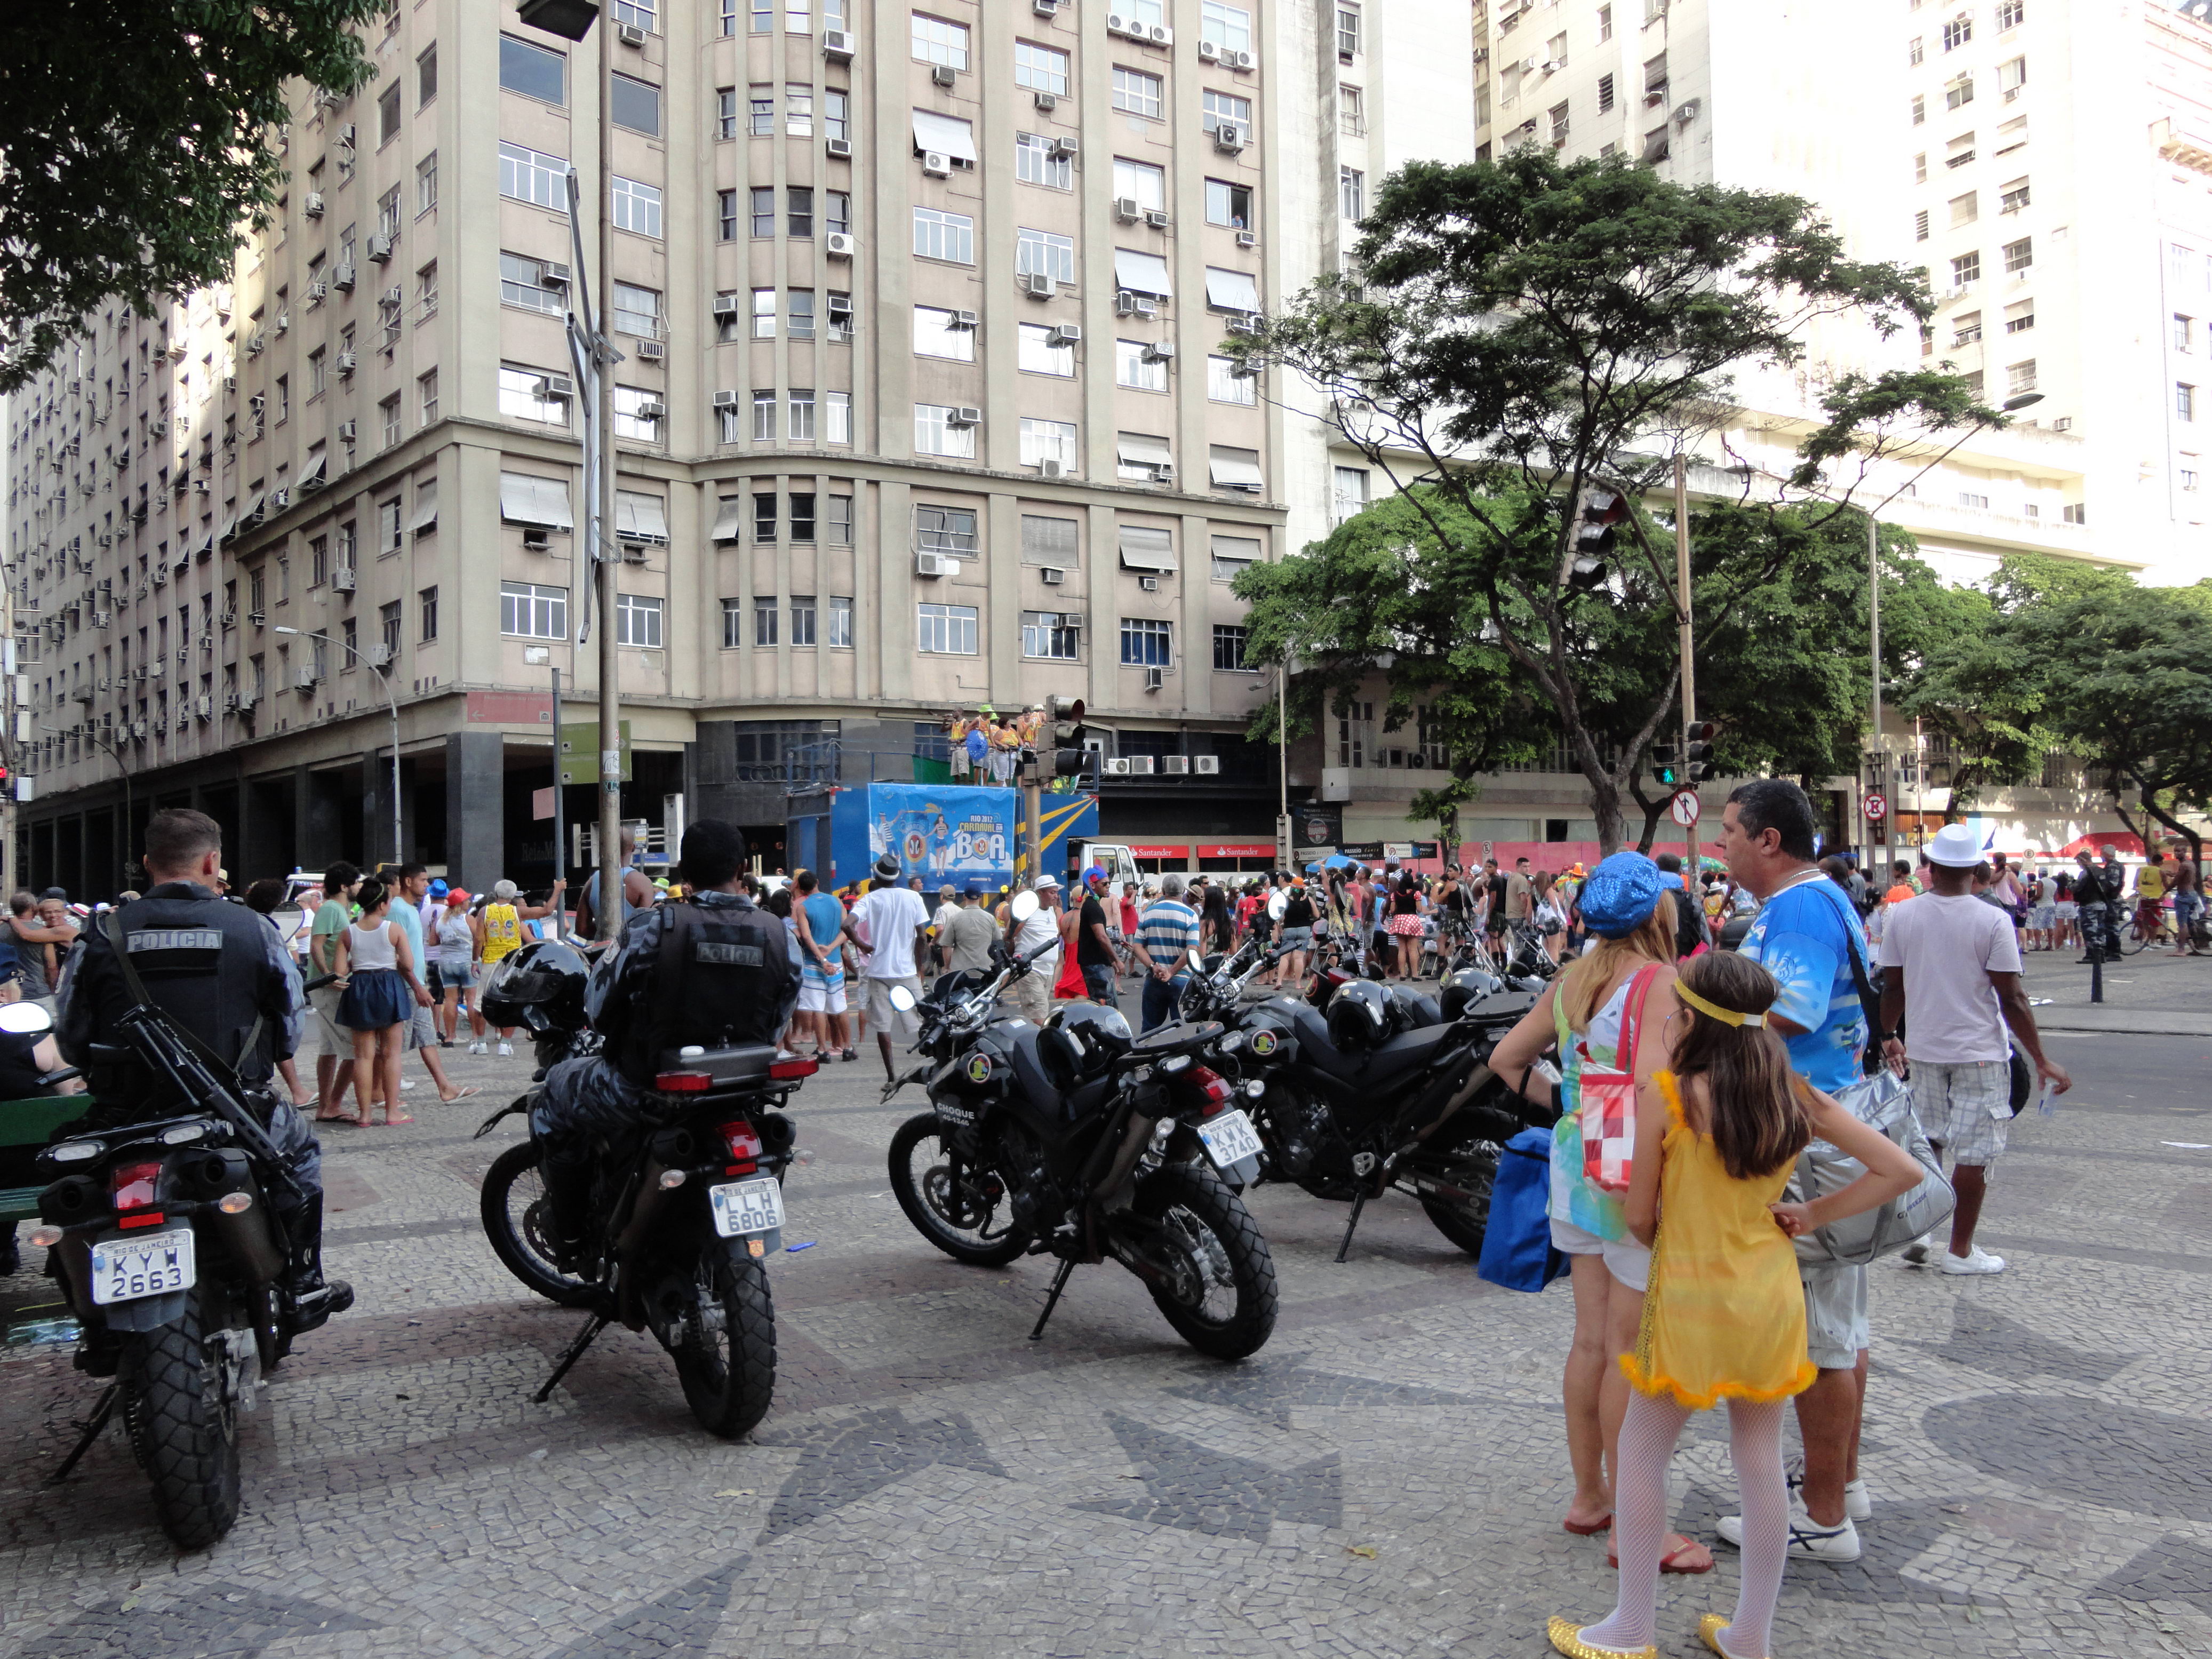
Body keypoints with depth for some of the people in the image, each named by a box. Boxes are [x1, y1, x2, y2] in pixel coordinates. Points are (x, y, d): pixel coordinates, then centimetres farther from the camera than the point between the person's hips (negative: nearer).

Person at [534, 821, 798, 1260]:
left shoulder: (651, 925, -17)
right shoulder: (777, 934, -6)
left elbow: (599, 1008, -9)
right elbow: (777, 1022, 4)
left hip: (647, 1091, -4)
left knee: (555, 1098, 24)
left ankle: (570, 1238, 25)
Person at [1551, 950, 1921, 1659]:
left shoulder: (1664, 1095, -17)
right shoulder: (1795, 1097, -3)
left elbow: (1640, 1216, -10)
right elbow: (1900, 1171, -1)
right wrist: (1813, 1215, 4)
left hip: (1689, 1298, -4)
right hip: (1771, 1296, 5)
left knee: (1642, 1452, 11)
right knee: (1760, 1459, 14)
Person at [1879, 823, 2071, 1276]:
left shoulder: (1903, 916, -2)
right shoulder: (1993, 921, -13)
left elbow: (1892, 987, 4)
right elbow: (2012, 1000, -12)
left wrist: (1887, 1037, 19)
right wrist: (2041, 1060, -4)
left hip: (1924, 1049, 4)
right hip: (1980, 1052, -4)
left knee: (1926, 1141, 19)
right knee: (1974, 1153, 6)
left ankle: (1917, 1233, 19)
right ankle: (1960, 1251, 13)